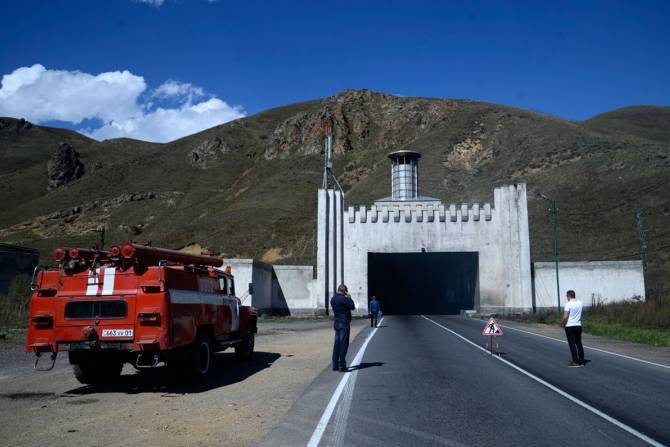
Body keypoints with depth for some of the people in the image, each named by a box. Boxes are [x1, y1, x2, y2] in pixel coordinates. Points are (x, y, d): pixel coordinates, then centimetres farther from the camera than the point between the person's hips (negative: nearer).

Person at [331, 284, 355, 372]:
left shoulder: (333, 299, 8)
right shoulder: (343, 299, -17)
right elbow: (352, 306, -8)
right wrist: (349, 297, 1)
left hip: (337, 323, 8)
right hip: (344, 323, -8)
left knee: (337, 343, 12)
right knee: (344, 344, -4)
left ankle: (335, 365, 15)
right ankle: (342, 366, -3)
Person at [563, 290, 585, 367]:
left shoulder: (568, 304, -15)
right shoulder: (580, 303, 4)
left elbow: (565, 317, -19)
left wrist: (564, 322, -1)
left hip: (570, 326, -6)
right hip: (578, 325, 6)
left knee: (572, 344, -1)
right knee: (579, 344, 13)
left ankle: (575, 362, -2)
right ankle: (581, 361, 15)